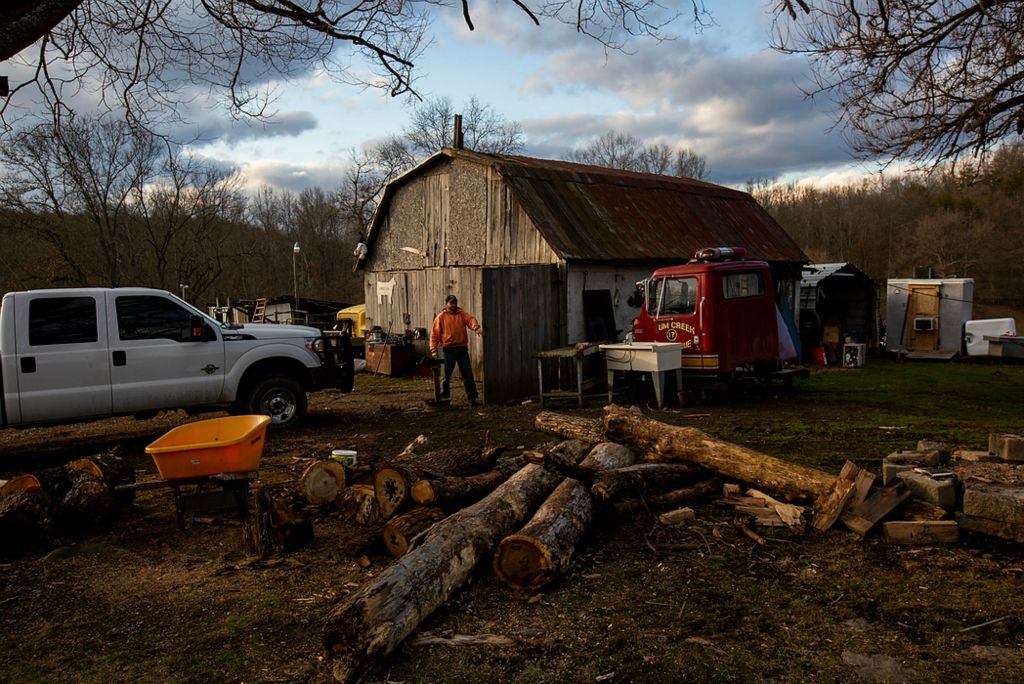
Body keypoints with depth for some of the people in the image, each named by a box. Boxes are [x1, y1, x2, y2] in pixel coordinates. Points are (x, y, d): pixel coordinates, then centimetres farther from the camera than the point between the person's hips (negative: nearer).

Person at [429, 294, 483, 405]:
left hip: (462, 349, 1)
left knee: (468, 374, 1)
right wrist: (434, 350, -7)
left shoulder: (462, 313, 6)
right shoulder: (441, 317, 2)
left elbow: (470, 319, -15)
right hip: (448, 349, -1)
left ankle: (472, 397, 7)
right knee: (446, 375, 3)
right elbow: (435, 334, 1)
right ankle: (444, 396, 16)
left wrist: (477, 327, -37)